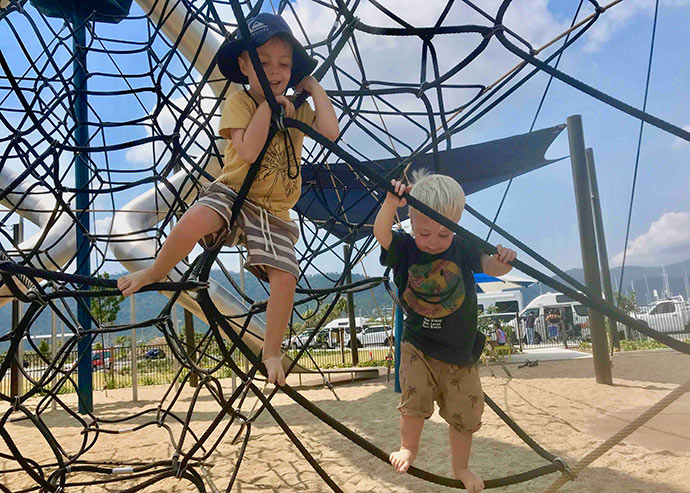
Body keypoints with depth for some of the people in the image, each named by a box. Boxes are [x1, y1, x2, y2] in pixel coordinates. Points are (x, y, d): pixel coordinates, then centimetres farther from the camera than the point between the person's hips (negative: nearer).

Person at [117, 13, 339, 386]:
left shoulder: (297, 108, 9)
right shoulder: (238, 102, -2)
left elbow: (329, 133, -12)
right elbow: (248, 151, -20)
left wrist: (312, 85, -3)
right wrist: (267, 104, -14)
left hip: (275, 210, 3)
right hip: (234, 193, -2)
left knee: (284, 276, -13)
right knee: (194, 220, -34)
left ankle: (271, 354, 10)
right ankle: (155, 272, -2)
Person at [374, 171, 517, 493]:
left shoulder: (463, 250, -7)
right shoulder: (404, 249, -9)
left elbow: (492, 268, -6)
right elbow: (381, 232, -27)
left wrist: (503, 261, -32)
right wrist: (391, 204, -48)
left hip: (460, 350, 1)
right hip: (418, 346, -1)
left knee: (465, 414, 9)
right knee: (415, 400, -6)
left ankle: (461, 467, 34)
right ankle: (408, 448, 25)